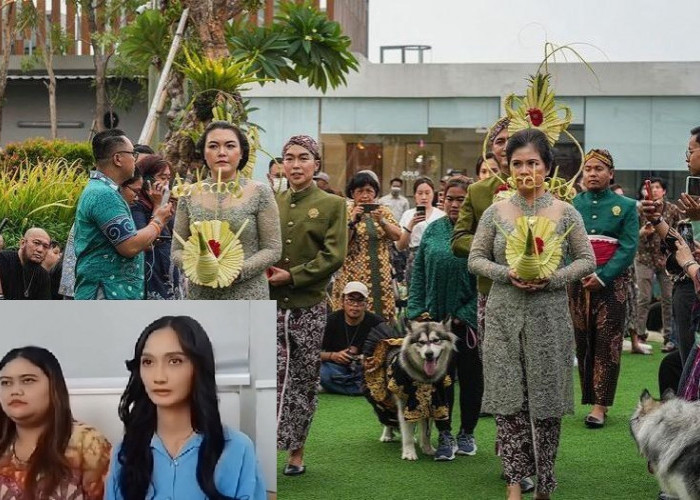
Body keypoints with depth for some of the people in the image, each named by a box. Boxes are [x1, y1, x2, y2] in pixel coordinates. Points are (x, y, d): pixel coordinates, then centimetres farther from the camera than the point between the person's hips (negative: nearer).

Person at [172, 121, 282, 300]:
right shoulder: (189, 196, 7)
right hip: (200, 294, 2)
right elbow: (177, 250, 10)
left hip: (247, 295, -2)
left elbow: (273, 249, -1)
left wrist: (240, 270, -15)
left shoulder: (260, 192, 0)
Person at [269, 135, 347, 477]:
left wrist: (293, 276, -13)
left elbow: (334, 255, -7)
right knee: (273, 376, -10)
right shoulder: (271, 203, 11)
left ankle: (296, 450, 19)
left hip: (309, 306, -1)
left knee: (304, 380, 7)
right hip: (271, 303, 1)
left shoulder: (332, 205, 2)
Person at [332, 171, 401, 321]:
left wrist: (381, 221, -16)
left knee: (382, 312, 2)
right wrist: (352, 221, -17)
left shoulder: (383, 211, 10)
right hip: (353, 274, -3)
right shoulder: (346, 212, 0)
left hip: (380, 275, 3)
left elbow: (397, 236, -1)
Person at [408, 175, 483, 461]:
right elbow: (419, 273, 10)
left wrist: (464, 314, -12)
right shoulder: (433, 231, 6)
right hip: (435, 318, 3)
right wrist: (417, 310, 1)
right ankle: (444, 435, 13)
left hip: (468, 321, -3)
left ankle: (467, 434, 23)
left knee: (470, 378, 8)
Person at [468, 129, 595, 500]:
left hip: (549, 318, -1)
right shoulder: (496, 212, 4)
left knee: (546, 400, 3)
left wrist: (551, 279, -14)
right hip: (504, 318, 1)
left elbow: (586, 261, 2)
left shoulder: (565, 213, 1)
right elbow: (476, 258, 5)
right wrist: (507, 274, -13)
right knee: (507, 400, -1)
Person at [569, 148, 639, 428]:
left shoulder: (625, 206, 4)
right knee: (582, 341, 3)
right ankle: (588, 398, 11)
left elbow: (628, 247, -4)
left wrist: (603, 276, -15)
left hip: (612, 281, -2)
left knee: (607, 342, -4)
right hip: (577, 280, 2)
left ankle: (600, 405, -3)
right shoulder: (573, 204, 9)